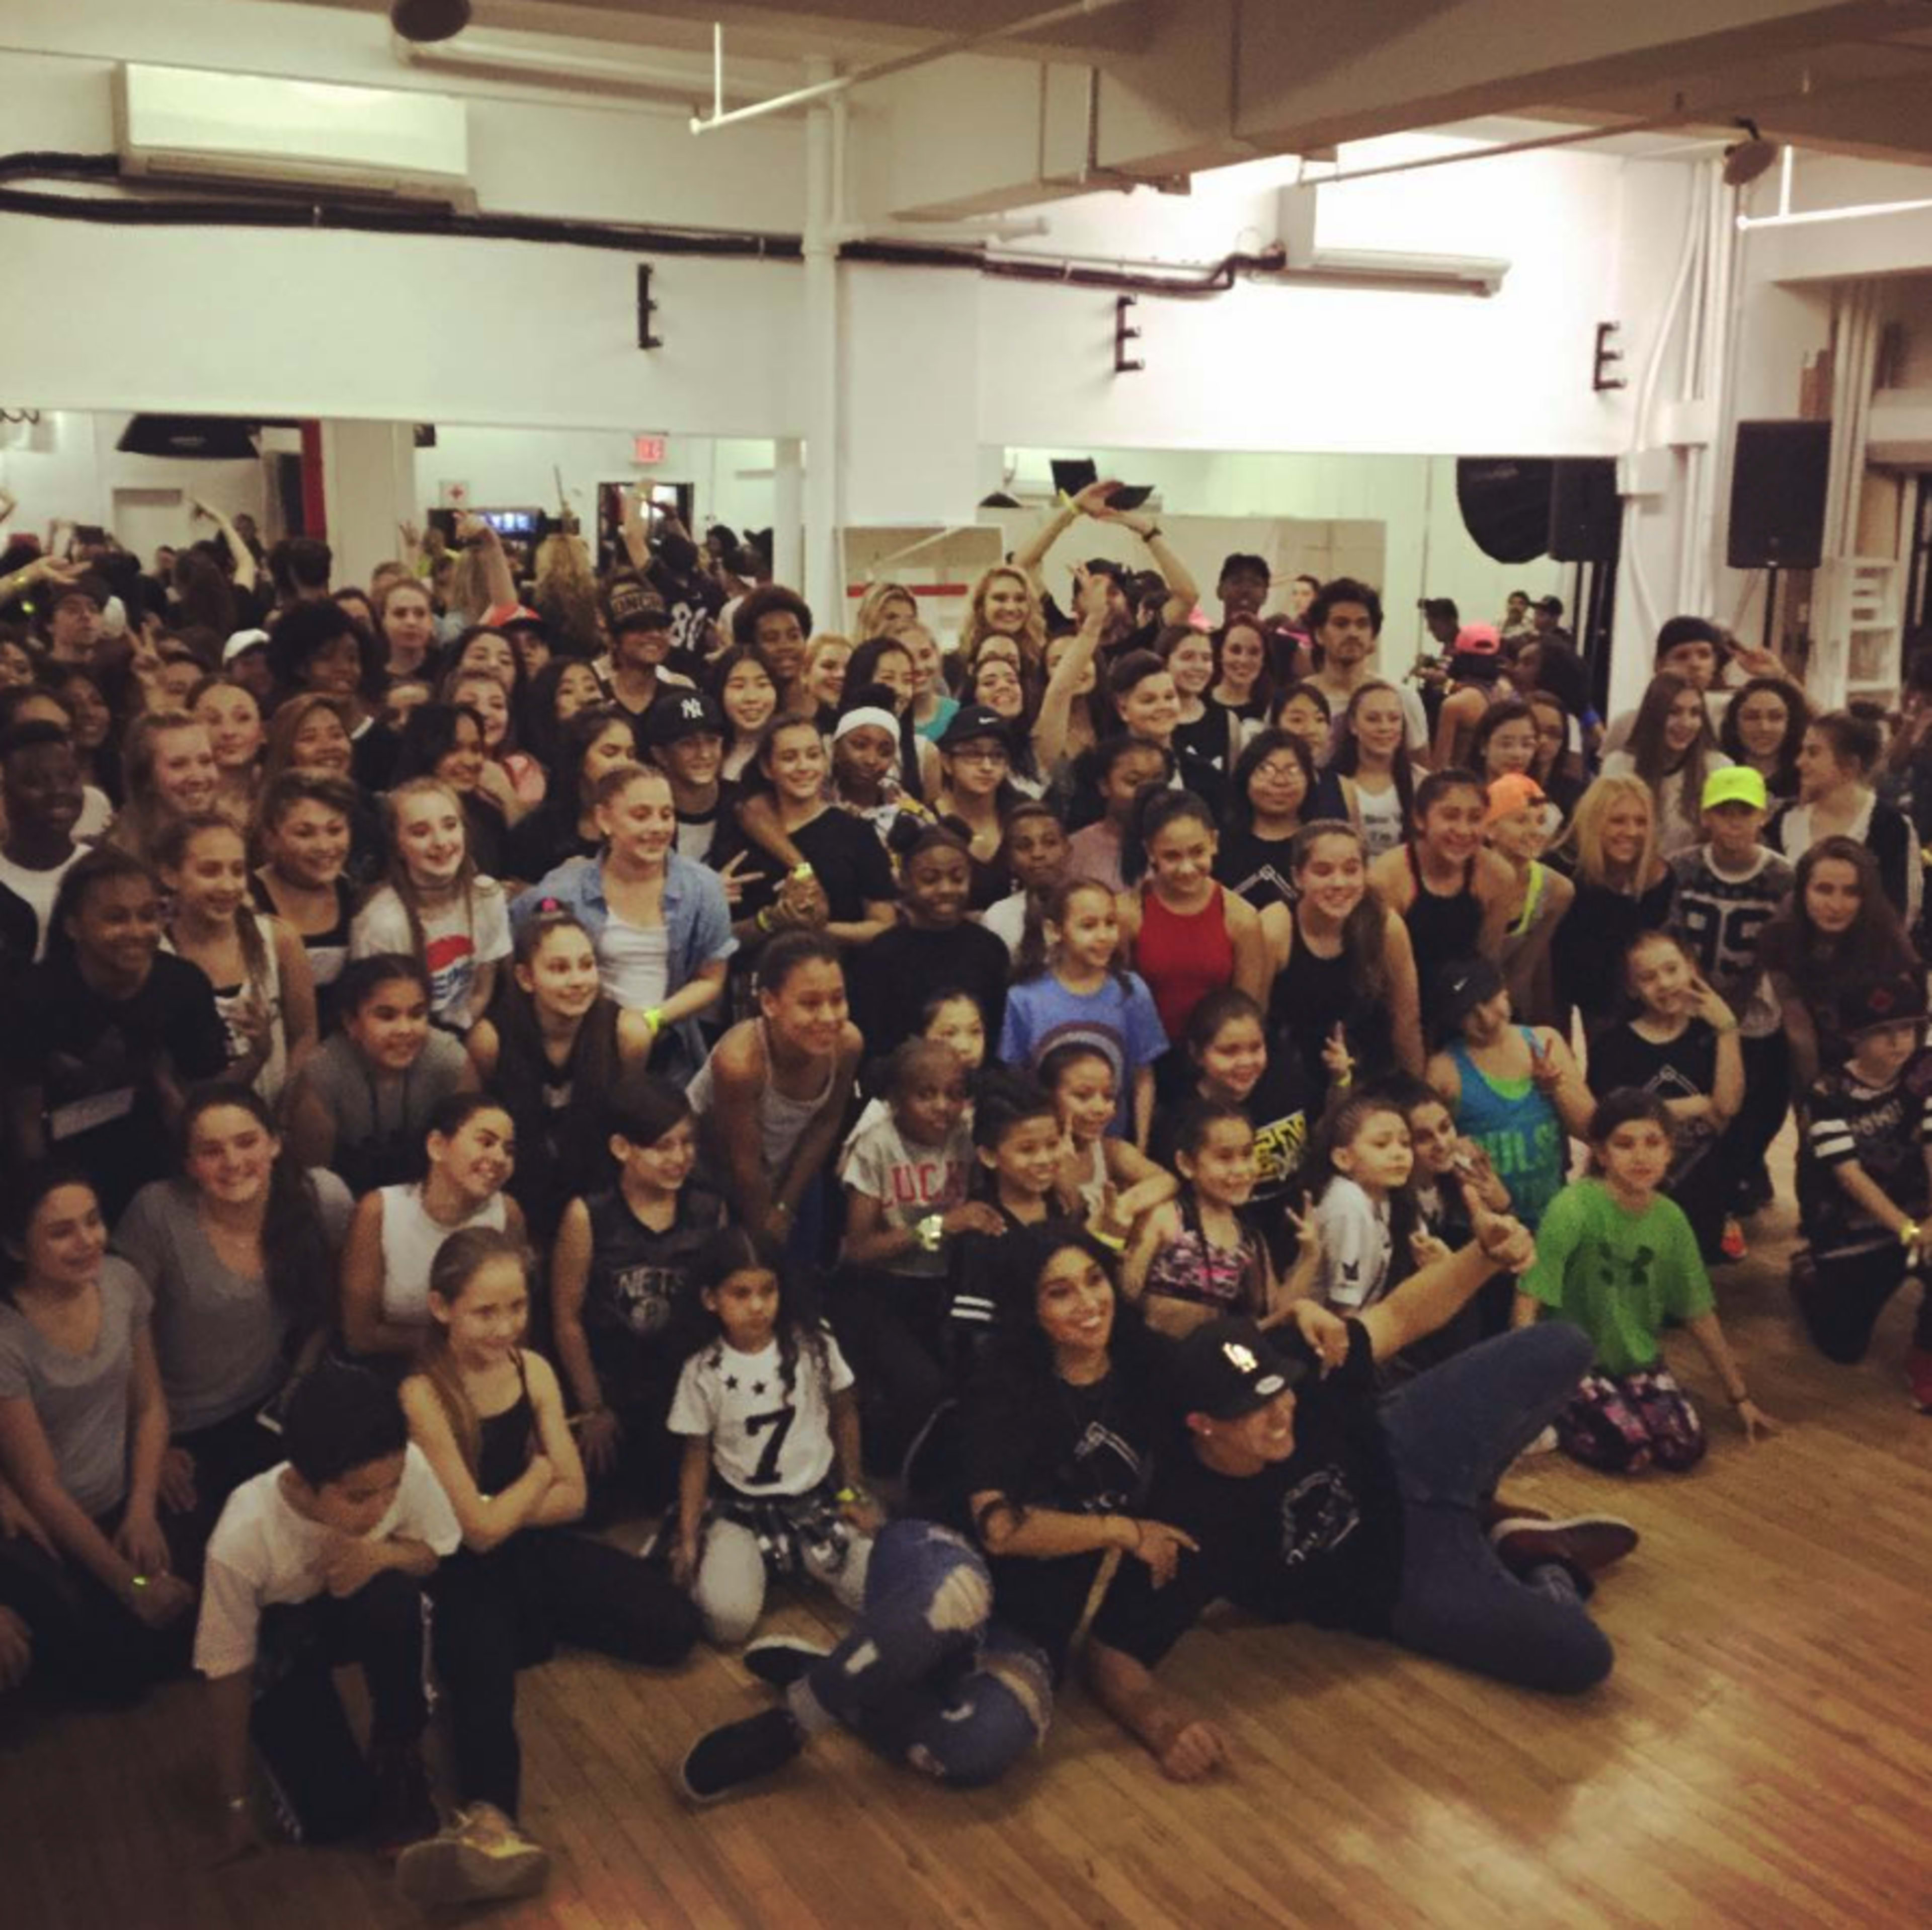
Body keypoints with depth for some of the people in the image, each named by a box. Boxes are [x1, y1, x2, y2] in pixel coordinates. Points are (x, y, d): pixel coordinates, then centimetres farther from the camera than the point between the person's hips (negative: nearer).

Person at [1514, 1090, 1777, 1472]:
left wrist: (1740, 1397, 13)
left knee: (1685, 1448, -16)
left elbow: (1700, 1315, 8)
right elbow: (1528, 1304, -21)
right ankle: (1552, 1419, 1)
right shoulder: (1574, 1207, -22)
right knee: (1629, 1450, -27)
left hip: (1637, 1359, 6)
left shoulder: (1670, 1219, -4)